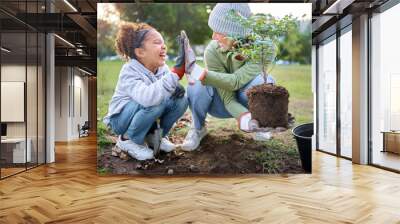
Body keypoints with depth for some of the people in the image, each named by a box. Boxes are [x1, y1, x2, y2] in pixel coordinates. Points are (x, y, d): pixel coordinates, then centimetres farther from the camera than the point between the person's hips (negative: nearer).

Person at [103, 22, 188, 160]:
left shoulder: (162, 68, -7)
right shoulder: (129, 72, -29)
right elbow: (147, 97, -48)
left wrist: (176, 89, -28)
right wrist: (177, 71, -56)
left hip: (142, 116, 6)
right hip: (121, 118, -6)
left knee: (180, 99, -14)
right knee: (157, 101, -35)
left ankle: (156, 135, 7)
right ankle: (127, 139, -10)